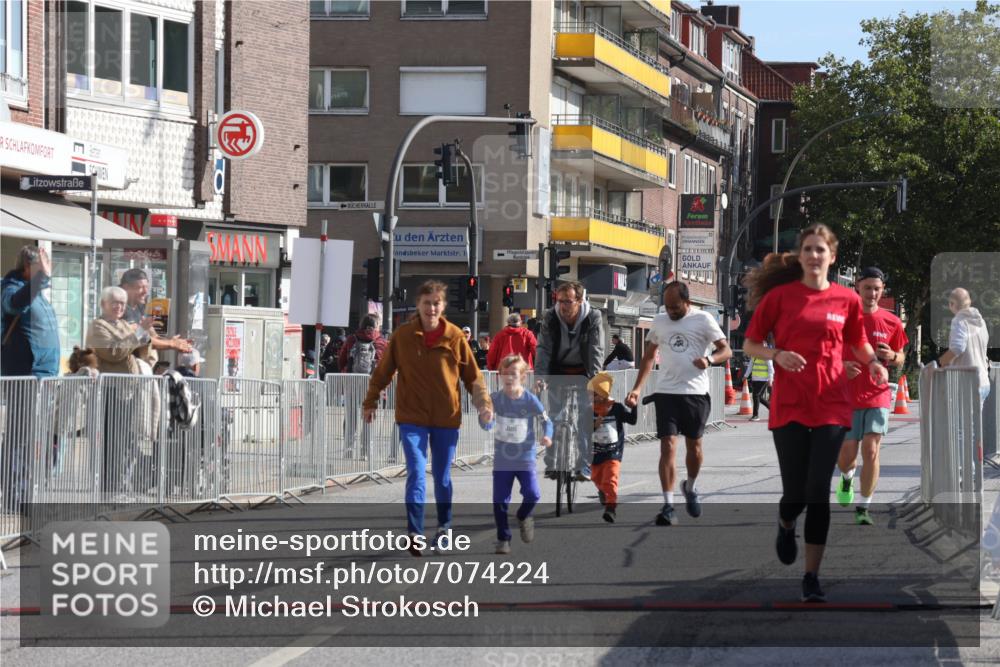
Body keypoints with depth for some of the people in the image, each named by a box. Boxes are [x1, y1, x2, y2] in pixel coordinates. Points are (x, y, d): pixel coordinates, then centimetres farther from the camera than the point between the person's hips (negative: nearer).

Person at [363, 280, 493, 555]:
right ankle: (415, 533, -9)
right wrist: (371, 401, 9)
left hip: (447, 418, 1)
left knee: (442, 476, 13)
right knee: (416, 473, -11)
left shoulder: (455, 336, -4)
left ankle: (444, 525, 33)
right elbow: (383, 371, 7)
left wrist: (484, 401, -12)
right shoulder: (402, 335, -4)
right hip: (412, 417, -1)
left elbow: (472, 375, 1)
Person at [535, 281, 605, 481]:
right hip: (558, 372, 2)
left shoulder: (593, 318, -14)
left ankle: (584, 467, -7)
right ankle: (551, 465, 6)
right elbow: (544, 349, -13)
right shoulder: (550, 318, -10)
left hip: (583, 373, -2)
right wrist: (540, 377, -25)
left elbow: (596, 351, -17)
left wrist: (594, 379, -27)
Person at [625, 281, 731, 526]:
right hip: (666, 393, 1)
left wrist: (709, 360, -24)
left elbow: (726, 350, -2)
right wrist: (637, 389, 9)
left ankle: (690, 488, 40)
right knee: (668, 446, -9)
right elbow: (649, 356, 18)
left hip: (696, 393, -1)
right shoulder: (659, 322, 10)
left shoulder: (703, 320, -2)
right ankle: (668, 507, -12)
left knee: (694, 445, 13)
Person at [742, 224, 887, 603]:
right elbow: (749, 344, 4)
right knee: (795, 493, -1)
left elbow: (859, 345, 20)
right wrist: (777, 354, -15)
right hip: (789, 406, -1)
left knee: (818, 492, -6)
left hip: (831, 407, 1)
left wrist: (874, 364, -1)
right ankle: (785, 527, 37)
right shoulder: (780, 296, 1)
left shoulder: (847, 299, 6)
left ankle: (812, 576, 2)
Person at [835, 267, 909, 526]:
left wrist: (892, 357, -10)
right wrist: (841, 366, -15)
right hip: (847, 395, 0)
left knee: (871, 450, -10)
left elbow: (901, 359, 13)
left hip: (878, 395, 0)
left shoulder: (891, 322, 3)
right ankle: (847, 478, 40)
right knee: (846, 454, 2)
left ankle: (863, 508, 1)